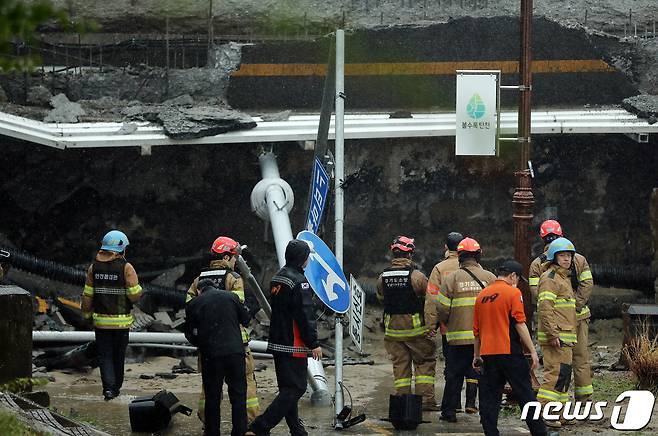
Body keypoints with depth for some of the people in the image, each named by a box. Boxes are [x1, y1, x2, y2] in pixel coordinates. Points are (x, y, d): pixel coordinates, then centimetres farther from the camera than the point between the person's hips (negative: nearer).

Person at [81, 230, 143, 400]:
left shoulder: (94, 267, 0)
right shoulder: (126, 267, -11)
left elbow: (87, 295, 3)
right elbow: (135, 295, -15)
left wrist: (86, 313, 17)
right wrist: (139, 289, 8)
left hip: (100, 320, 2)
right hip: (122, 321, -2)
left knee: (105, 355, 7)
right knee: (119, 356, 14)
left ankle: (109, 387, -8)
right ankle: (116, 387, 24)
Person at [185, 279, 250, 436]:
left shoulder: (194, 304, 2)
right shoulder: (231, 296, 6)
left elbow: (190, 334, 7)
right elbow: (246, 320, 15)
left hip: (211, 355, -1)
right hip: (235, 351, 1)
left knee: (212, 397, 9)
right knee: (238, 395, 6)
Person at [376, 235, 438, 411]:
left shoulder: (383, 277, 0)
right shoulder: (416, 276, -13)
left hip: (392, 328, 4)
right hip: (416, 327, -4)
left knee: (400, 364, 11)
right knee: (425, 362, 7)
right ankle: (426, 399, 2)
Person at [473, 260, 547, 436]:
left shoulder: (482, 295, 12)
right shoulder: (513, 293, -5)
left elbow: (476, 330, 16)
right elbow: (520, 324, -11)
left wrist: (476, 356, 24)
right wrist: (532, 351, -8)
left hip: (487, 353, 5)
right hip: (509, 352, -5)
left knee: (489, 397, 6)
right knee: (525, 394, 2)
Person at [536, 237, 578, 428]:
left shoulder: (565, 278, 22)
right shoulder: (550, 278, -11)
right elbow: (545, 308, -21)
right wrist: (553, 334, -25)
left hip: (565, 337, 10)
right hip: (556, 337, -10)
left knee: (564, 374, 12)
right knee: (557, 373, -14)